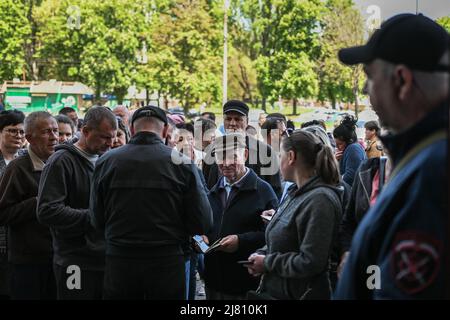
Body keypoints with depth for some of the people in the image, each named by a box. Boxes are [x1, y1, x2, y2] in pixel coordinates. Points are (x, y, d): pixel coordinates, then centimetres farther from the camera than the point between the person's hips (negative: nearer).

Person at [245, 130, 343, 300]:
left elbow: (310, 263, -23)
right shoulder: (295, 195, 10)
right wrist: (260, 254, 1)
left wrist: (268, 263, -14)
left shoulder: (320, 200, -18)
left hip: (300, 293, -8)